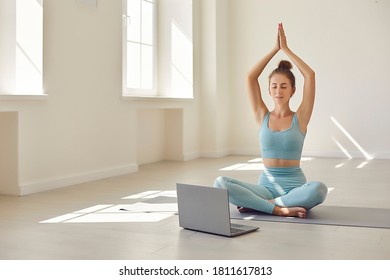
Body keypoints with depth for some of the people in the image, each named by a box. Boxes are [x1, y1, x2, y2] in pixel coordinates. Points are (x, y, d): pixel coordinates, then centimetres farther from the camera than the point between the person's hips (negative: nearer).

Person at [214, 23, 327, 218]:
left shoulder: (300, 118, 1)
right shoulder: (263, 117, 7)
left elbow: (310, 75, -8)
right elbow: (250, 77, 0)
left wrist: (286, 49, 0)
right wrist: (275, 49, 2)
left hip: (294, 186, -1)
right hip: (266, 185, 1)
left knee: (319, 189, -37)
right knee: (220, 183, -24)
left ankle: (256, 203, -22)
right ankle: (280, 209, -26)